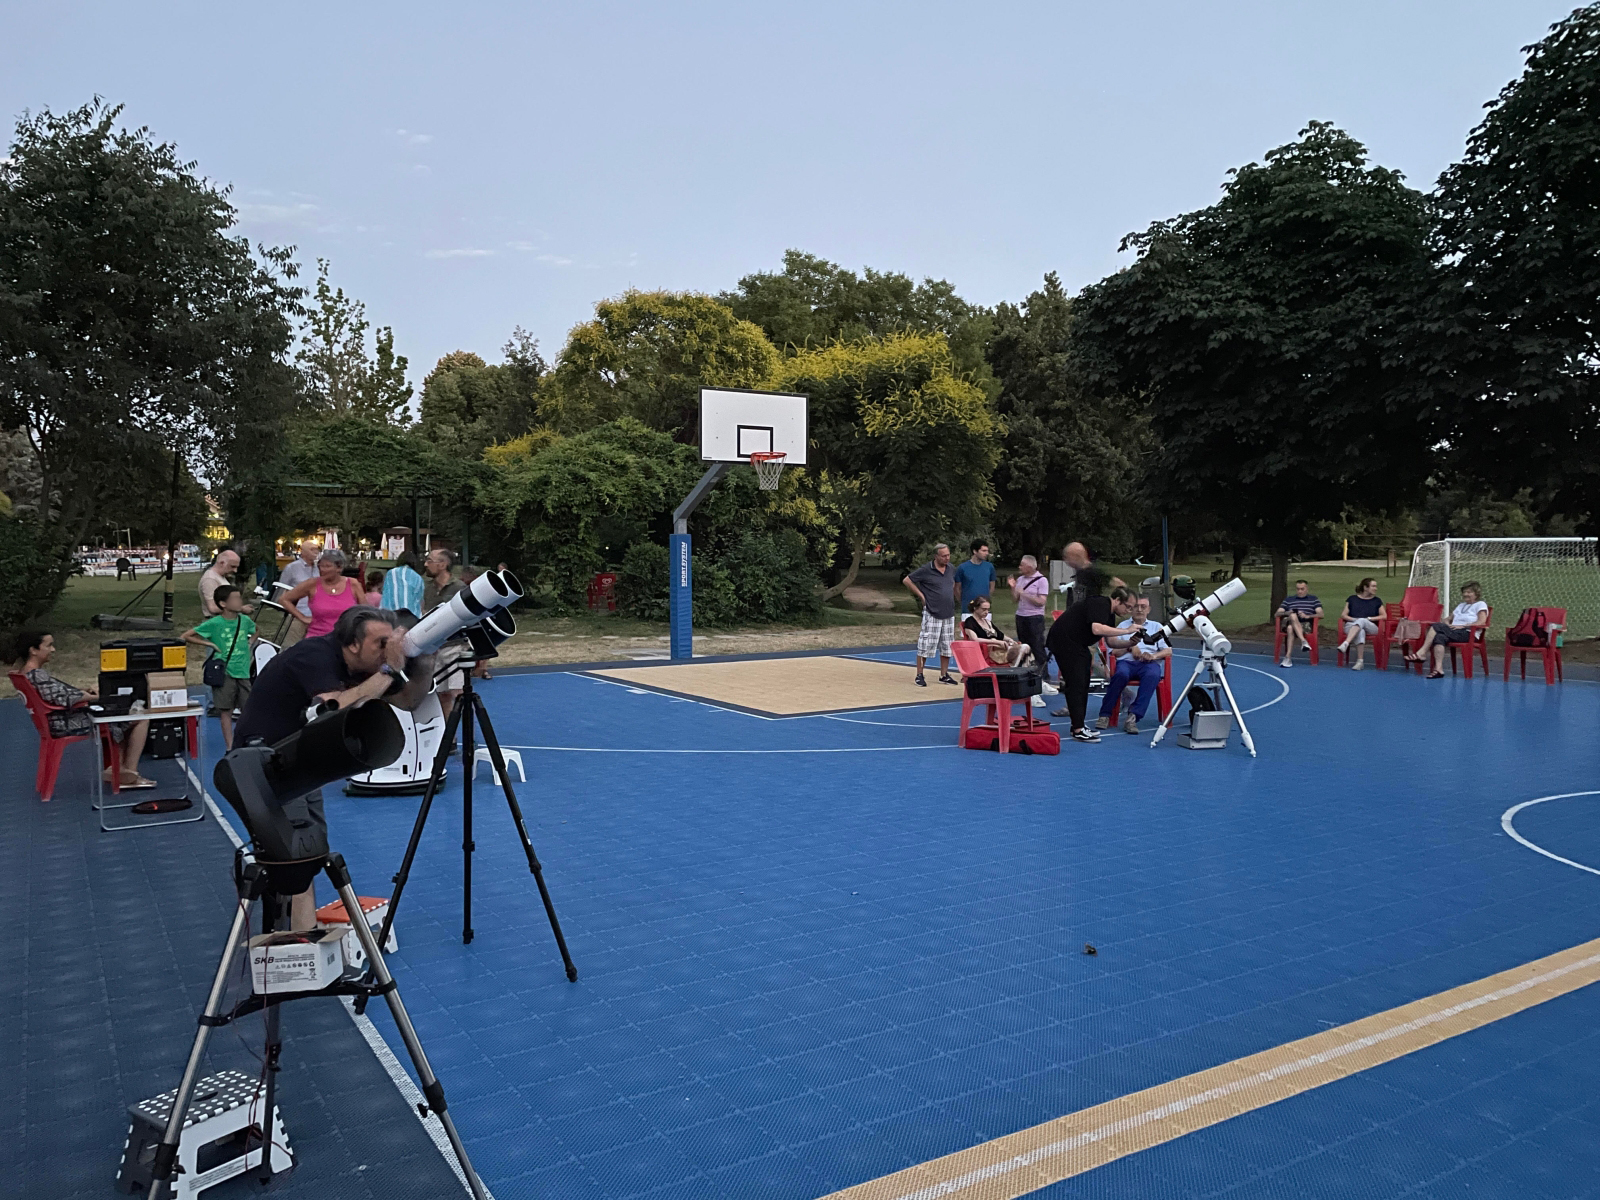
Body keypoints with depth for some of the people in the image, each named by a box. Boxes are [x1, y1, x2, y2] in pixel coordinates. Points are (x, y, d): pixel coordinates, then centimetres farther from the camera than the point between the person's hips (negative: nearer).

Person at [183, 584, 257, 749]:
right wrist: (211, 644, -9)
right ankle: (230, 747, 9)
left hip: (243, 672, 4)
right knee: (226, 711, 3)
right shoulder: (214, 623, -9)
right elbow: (186, 637, -5)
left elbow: (254, 631, 27)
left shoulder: (245, 620, 3)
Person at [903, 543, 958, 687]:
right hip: (932, 614, -6)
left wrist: (952, 597, 13)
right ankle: (919, 675, 5)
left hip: (949, 614, 6)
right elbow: (907, 580, -6)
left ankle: (944, 675, 22)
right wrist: (921, 596, -6)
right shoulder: (926, 570, -10)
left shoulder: (950, 569, 8)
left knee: (946, 647, 11)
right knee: (925, 645, -4)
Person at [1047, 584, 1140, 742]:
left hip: (1077, 644, 11)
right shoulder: (1100, 604, -18)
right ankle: (1078, 731, -11)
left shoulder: (1110, 614, 12)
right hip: (1064, 641, -11)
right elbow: (1097, 629, -33)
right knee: (1075, 685, -11)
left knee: (1083, 684, 12)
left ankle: (1079, 725, 18)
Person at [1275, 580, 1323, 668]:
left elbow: (1320, 614, 6)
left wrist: (1307, 616, -14)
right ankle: (1304, 641, -52)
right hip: (1288, 623, 1)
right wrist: (1286, 613, -8)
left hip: (1306, 625, -1)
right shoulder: (1288, 600, 27)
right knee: (1293, 616, -37)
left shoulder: (1313, 599, 23)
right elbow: (1276, 614, 15)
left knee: (1290, 628, -38)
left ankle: (1288, 657, -48)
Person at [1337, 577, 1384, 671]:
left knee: (1362, 621, -38)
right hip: (1351, 626, 0)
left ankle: (1345, 644, -53)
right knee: (1360, 632, -39)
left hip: (1370, 627, 0)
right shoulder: (1352, 599, 18)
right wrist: (1354, 619, -8)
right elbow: (1343, 615, 11)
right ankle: (1360, 661, -49)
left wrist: (1369, 618, -7)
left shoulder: (1377, 601, 20)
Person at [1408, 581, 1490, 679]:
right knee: (1439, 637, -30)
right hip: (1453, 632, 6)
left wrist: (1462, 626, -16)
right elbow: (1449, 619, 27)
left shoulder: (1480, 605, 7)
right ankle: (1439, 669, -39)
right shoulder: (1461, 605, 31)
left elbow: (1481, 622, -9)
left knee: (1436, 626, -28)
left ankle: (1422, 653, -26)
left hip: (1468, 634, -6)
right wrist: (1447, 624, 2)